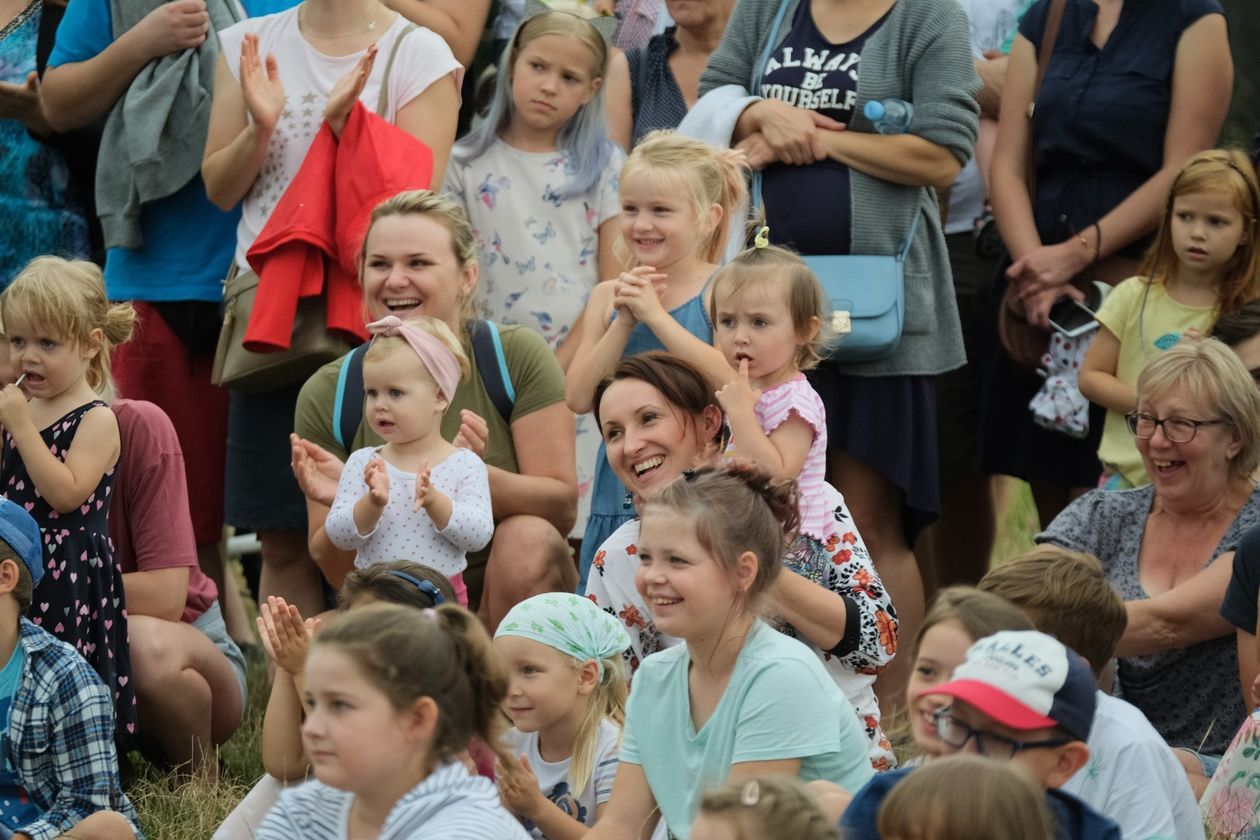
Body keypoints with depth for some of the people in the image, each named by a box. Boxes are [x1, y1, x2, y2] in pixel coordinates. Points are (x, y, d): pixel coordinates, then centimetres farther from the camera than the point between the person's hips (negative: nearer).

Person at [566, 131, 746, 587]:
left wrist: (655, 315, -16)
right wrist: (623, 322, -10)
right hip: (619, 495, 4)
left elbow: (729, 382, -18)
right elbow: (579, 397, 0)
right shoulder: (607, 297, 9)